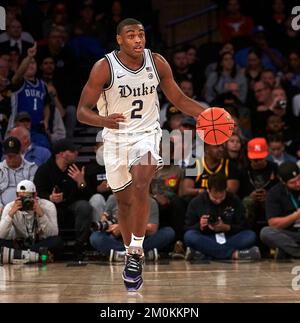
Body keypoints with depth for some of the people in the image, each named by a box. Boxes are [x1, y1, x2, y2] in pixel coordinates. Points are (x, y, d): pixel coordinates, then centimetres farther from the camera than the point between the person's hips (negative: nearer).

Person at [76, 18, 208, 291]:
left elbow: (179, 99, 5)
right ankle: (132, 256, 32)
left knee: (140, 186, -25)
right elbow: (82, 111, -14)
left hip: (147, 135, 0)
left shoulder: (157, 63, -7)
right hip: (116, 138, 0)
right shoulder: (104, 68, -15)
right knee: (124, 200, 12)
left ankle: (136, 251, -17)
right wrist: (103, 121, -36)